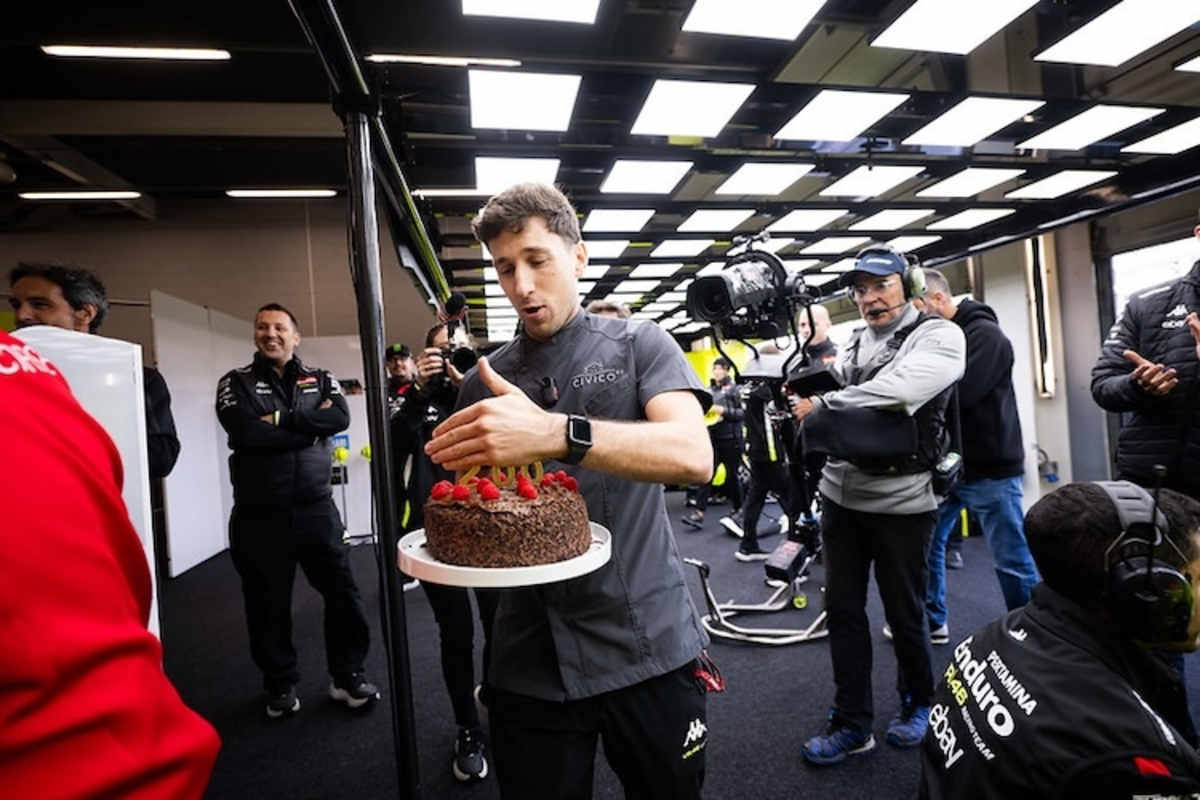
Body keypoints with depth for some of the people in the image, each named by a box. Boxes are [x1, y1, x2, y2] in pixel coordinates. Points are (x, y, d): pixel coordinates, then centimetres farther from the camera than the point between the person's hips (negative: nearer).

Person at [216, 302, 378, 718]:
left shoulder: (320, 379, 8)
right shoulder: (236, 382, 2)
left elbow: (340, 417, -12)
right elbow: (245, 432, -16)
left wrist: (280, 419, -16)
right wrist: (309, 425, -12)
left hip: (316, 509, 1)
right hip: (258, 516, -1)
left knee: (343, 592, 6)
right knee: (269, 605, 11)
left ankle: (347, 675, 24)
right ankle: (280, 684, 32)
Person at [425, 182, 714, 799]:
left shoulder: (637, 344, -4)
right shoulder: (482, 384, 5)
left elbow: (693, 455, -22)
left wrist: (556, 434, -35)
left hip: (648, 644, -2)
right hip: (529, 660, 2)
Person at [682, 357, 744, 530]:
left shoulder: (734, 389, -2)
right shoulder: (710, 390, 12)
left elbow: (743, 413, -9)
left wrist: (724, 411, -20)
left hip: (730, 439, -4)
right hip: (713, 438, 4)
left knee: (733, 475, 8)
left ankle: (738, 509, 25)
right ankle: (699, 513, -5)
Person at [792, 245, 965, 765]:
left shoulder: (938, 336, -7)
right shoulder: (853, 343, 12)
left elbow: (895, 394, -23)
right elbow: (825, 397, 10)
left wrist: (823, 406, -15)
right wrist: (811, 393, -11)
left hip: (901, 501, -5)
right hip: (840, 495, 6)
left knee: (904, 612, 11)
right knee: (842, 609, 11)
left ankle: (918, 704, 39)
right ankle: (851, 724, 26)